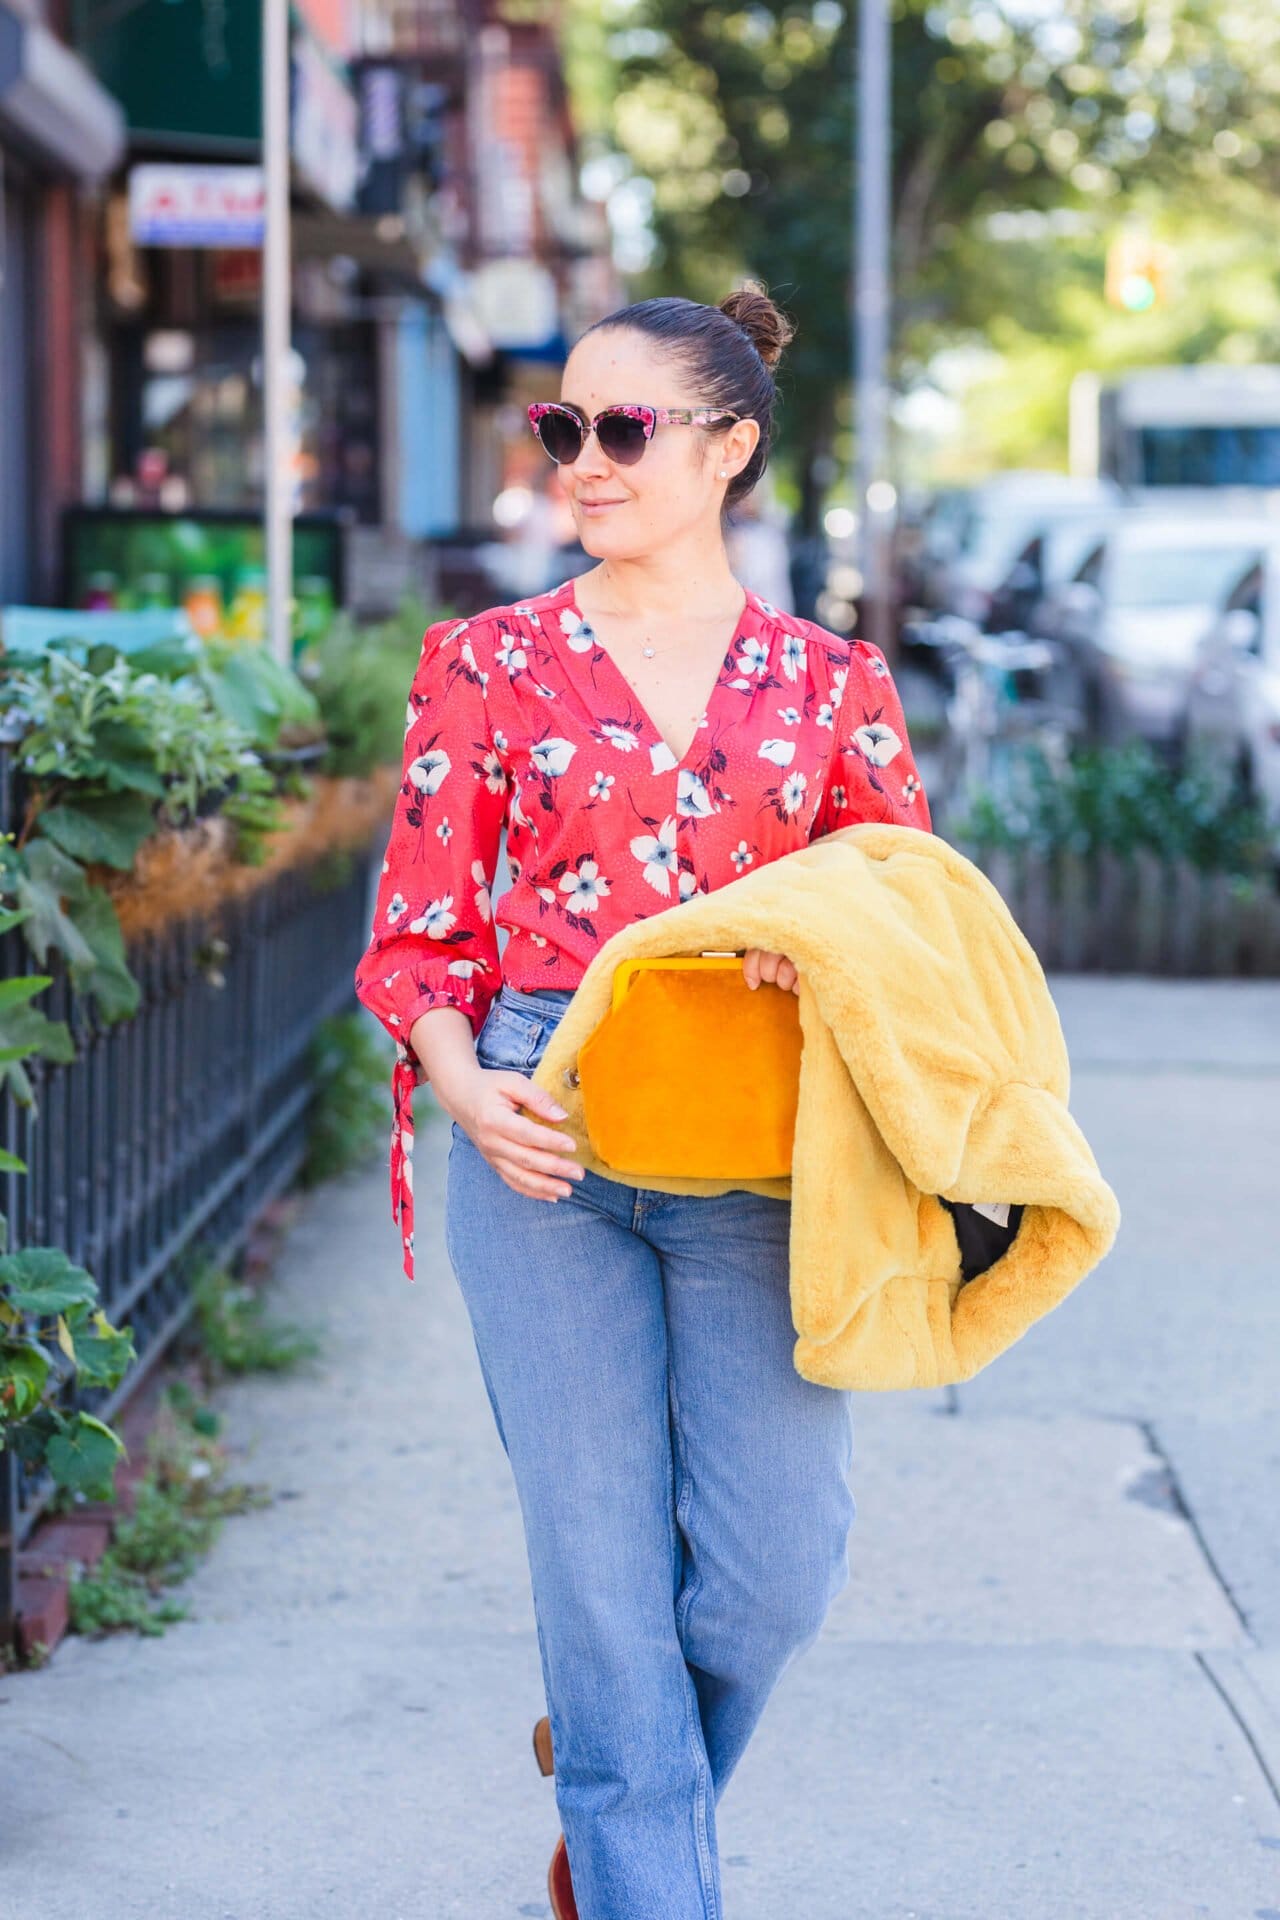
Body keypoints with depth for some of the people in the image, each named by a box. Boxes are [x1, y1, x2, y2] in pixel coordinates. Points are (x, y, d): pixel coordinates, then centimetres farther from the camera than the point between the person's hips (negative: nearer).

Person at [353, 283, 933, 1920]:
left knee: (777, 1562, -1)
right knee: (601, 1556, -1)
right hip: (542, 1141, -1)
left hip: (758, 1152, 1)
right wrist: (466, 1089, -13)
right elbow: (417, 929, 5)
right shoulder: (487, 663, 6)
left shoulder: (827, 681, 9)